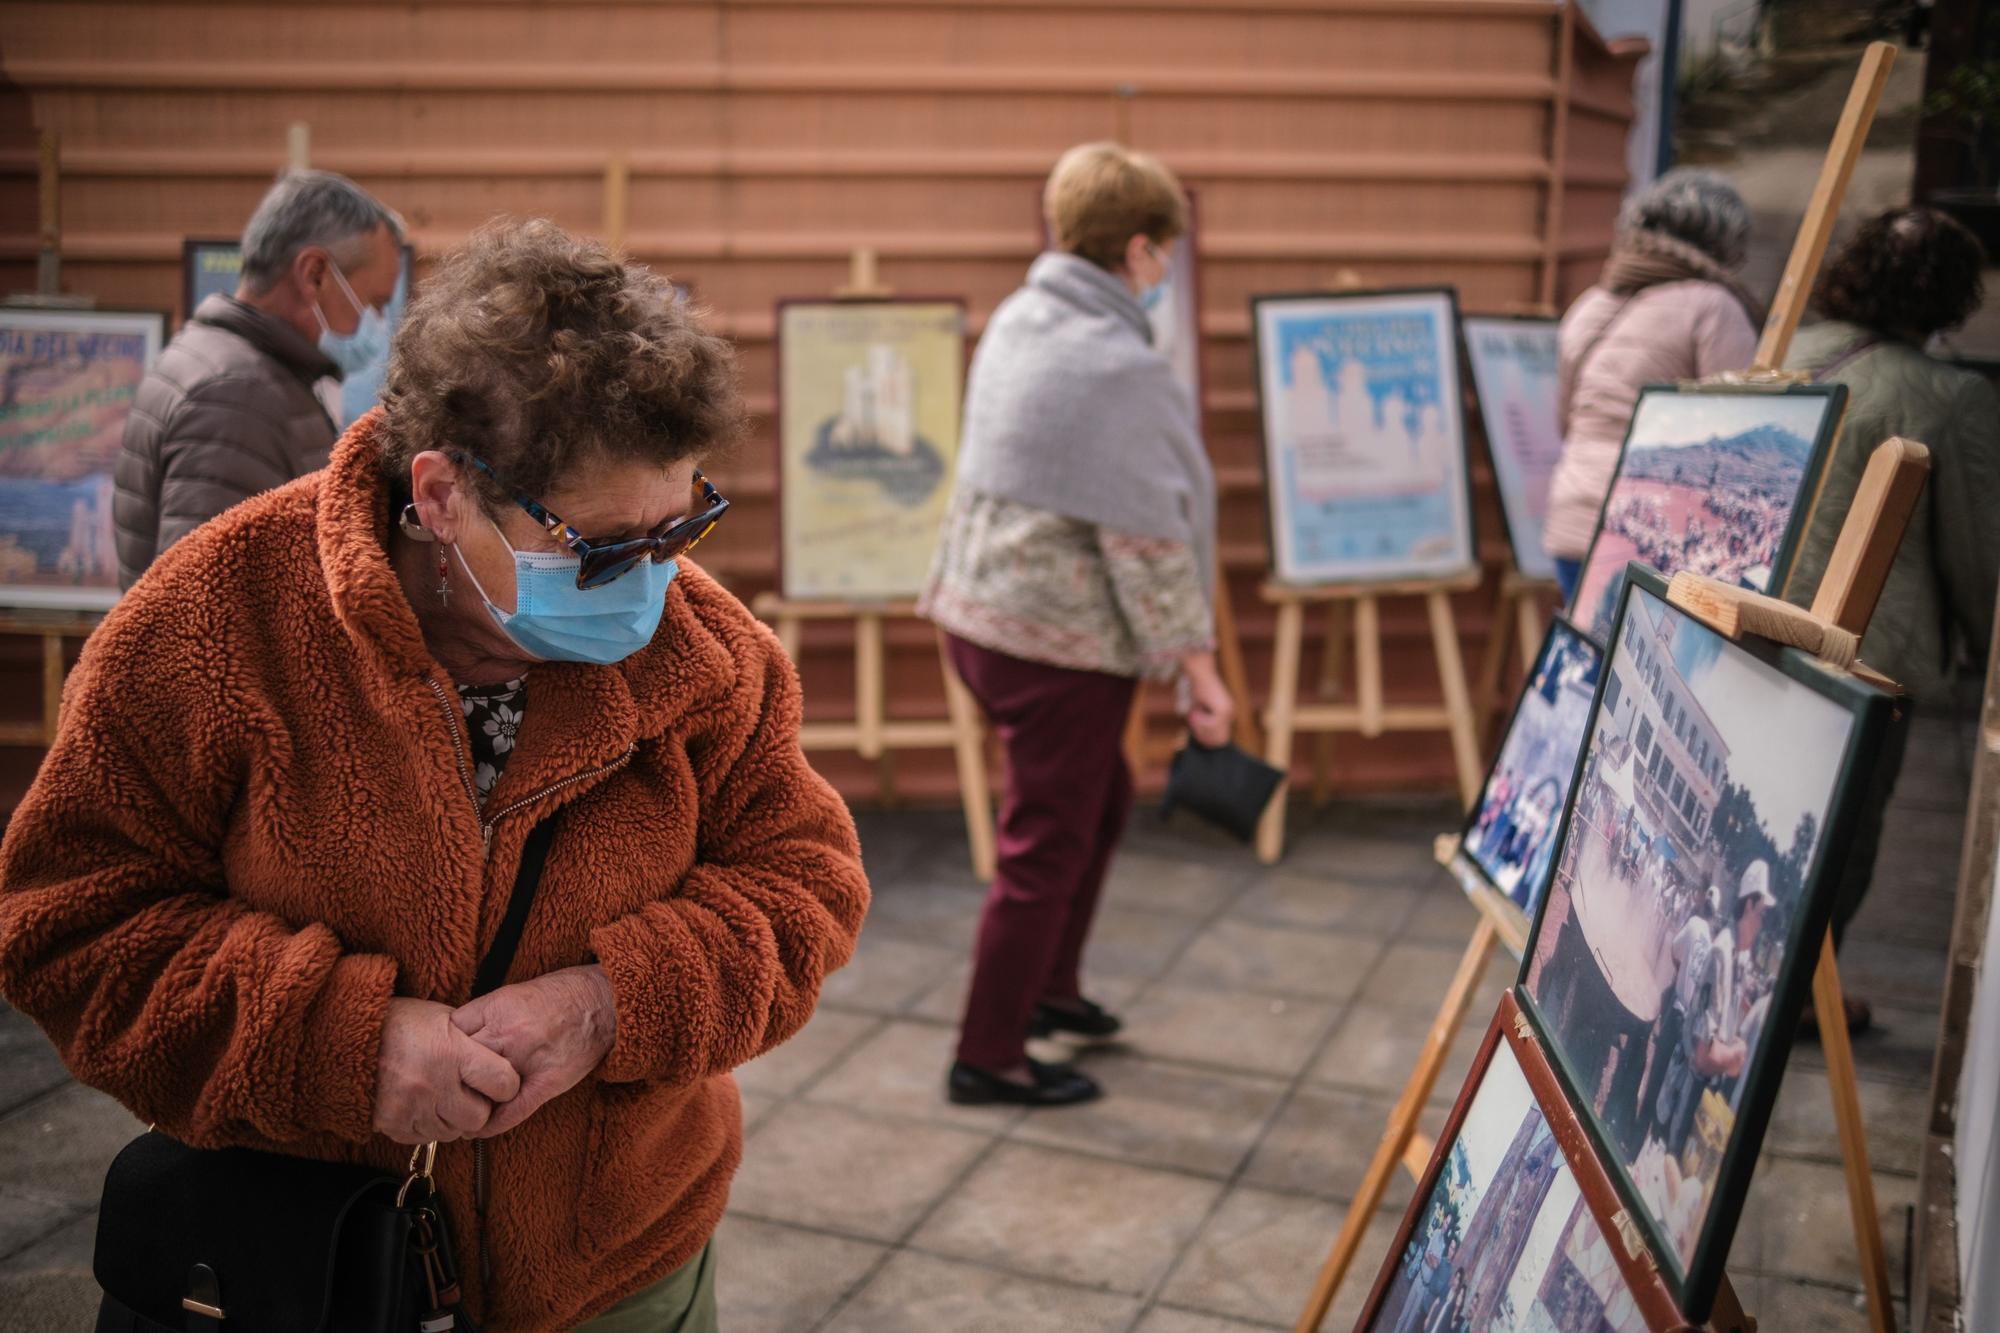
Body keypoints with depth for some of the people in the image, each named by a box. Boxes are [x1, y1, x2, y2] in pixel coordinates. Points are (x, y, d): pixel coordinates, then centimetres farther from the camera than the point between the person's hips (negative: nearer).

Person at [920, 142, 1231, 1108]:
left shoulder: (1018, 321, 7)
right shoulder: (1117, 367, -21)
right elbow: (1148, 539, -21)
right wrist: (1199, 667, -13)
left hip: (983, 609, 9)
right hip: (1061, 638, -9)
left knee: (1101, 800, 26)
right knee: (1047, 846, 5)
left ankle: (1049, 988, 40)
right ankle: (988, 1057, 20)